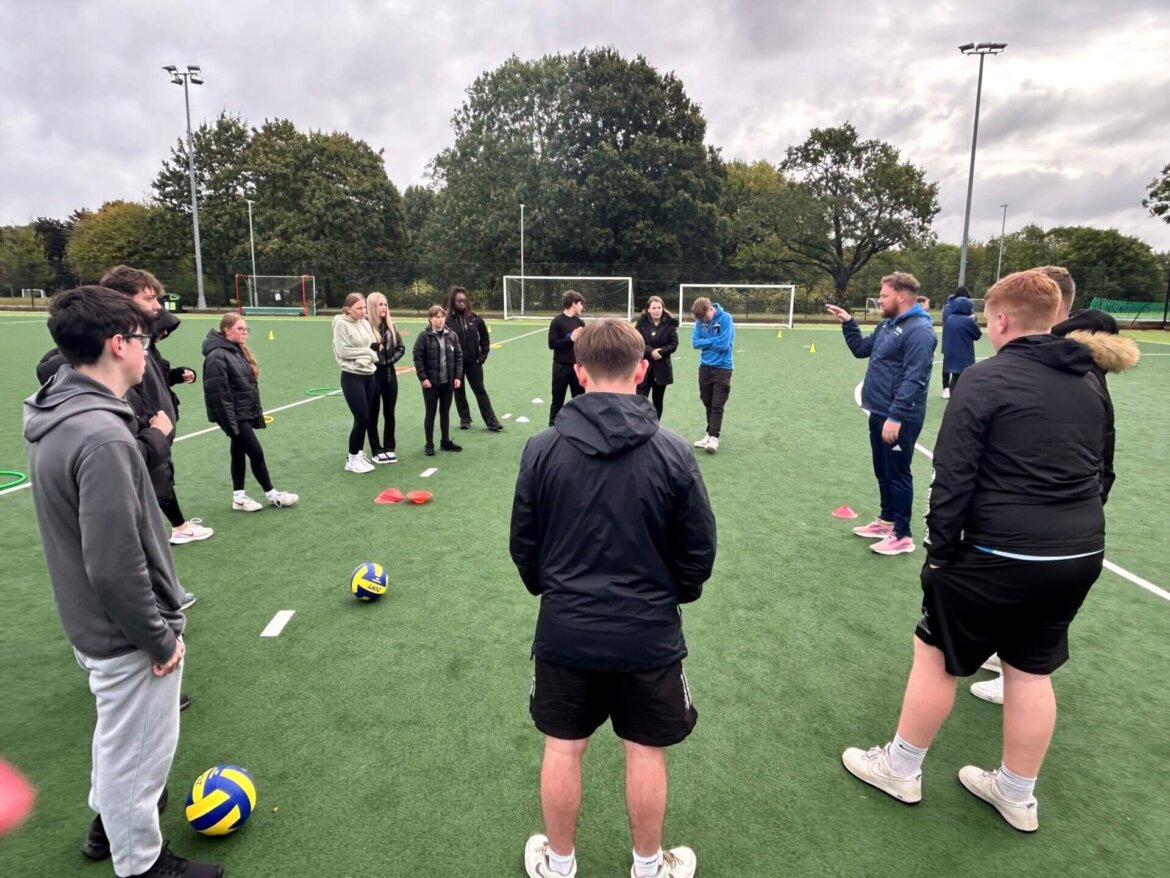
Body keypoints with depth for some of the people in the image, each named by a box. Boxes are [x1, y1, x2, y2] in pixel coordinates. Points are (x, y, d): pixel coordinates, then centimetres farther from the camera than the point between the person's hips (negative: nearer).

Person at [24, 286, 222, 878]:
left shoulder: (58, 416, 0)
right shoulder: (102, 436, -30)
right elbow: (115, 566, -28)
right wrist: (159, 636, -17)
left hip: (91, 624, 9)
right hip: (127, 633, -9)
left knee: (117, 730, 31)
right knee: (138, 746, 12)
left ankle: (110, 818, 54)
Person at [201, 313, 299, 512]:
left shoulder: (239, 352, 12)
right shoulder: (217, 357, -17)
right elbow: (218, 394, -21)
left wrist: (257, 412, 16)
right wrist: (230, 422, -22)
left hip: (246, 414, 9)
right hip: (234, 417, -9)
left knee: (239, 452, 13)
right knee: (256, 452, -2)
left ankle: (238, 497, 21)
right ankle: (272, 495, 10)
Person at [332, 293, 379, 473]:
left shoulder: (365, 323, 8)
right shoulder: (341, 323, -9)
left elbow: (375, 346, 10)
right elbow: (343, 351, -16)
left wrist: (370, 356, -10)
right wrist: (367, 351, -10)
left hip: (369, 376, 6)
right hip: (352, 377, -6)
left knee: (366, 418, 11)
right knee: (362, 419, -5)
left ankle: (359, 453, 26)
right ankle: (352, 460, 8)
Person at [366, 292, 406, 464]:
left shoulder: (391, 326, 6)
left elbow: (401, 347, 10)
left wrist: (391, 359, -3)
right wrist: (372, 358, -16)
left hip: (389, 373, 5)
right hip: (372, 374, -5)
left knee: (389, 413, 11)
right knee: (373, 414, 6)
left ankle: (390, 448, 23)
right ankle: (377, 450, 14)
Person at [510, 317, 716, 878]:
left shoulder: (542, 449, -11)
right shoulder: (672, 452, -13)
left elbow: (523, 545, -1)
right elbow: (699, 550, -5)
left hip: (565, 631, 1)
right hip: (650, 633, 0)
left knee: (563, 750, 19)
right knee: (646, 753, 18)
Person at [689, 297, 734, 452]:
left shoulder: (725, 318, -15)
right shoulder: (700, 320, 0)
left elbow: (723, 344, -21)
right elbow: (695, 343, -4)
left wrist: (706, 342, -8)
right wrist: (713, 341, -14)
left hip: (722, 367, -5)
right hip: (705, 366, 5)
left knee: (717, 405, -4)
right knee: (707, 403, 11)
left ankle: (714, 437, -2)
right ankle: (710, 433, 21)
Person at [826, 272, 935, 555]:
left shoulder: (919, 331, -19)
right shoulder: (886, 325, 11)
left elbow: (914, 380, -25)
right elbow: (861, 349, 25)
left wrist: (896, 417, -28)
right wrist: (848, 323, 13)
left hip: (899, 418, -9)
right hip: (879, 413, 9)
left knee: (897, 474, -1)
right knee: (882, 471, 18)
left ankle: (902, 535, 10)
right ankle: (887, 520, 32)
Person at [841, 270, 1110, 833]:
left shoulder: (986, 380, -14)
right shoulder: (1089, 381, 8)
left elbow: (952, 478, -17)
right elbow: (1094, 467, 17)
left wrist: (939, 548, -8)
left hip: (1001, 555, -7)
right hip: (1080, 555, 7)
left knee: (934, 654, 10)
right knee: (1032, 671, 19)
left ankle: (900, 769, 27)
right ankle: (1017, 794, 34)